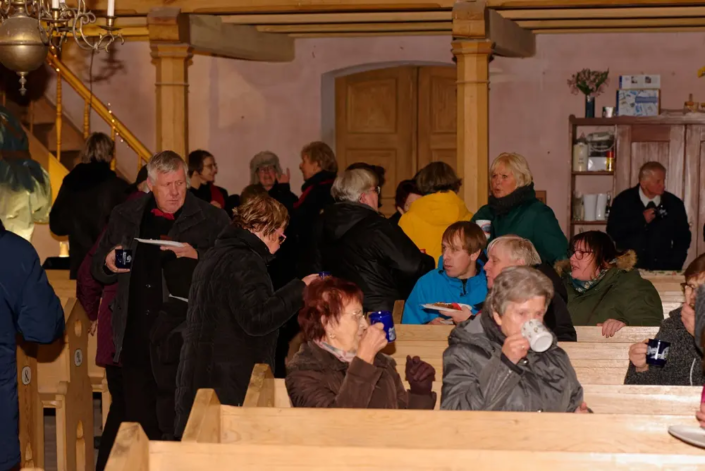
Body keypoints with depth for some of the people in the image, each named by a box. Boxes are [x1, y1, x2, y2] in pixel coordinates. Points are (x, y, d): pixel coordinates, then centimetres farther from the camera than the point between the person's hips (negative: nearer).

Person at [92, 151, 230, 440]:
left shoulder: (212, 220, 0)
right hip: (137, 339, 4)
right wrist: (109, 265, -1)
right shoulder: (125, 216, 13)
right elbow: (98, 271, 21)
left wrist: (197, 258, -21)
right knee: (139, 419, 8)